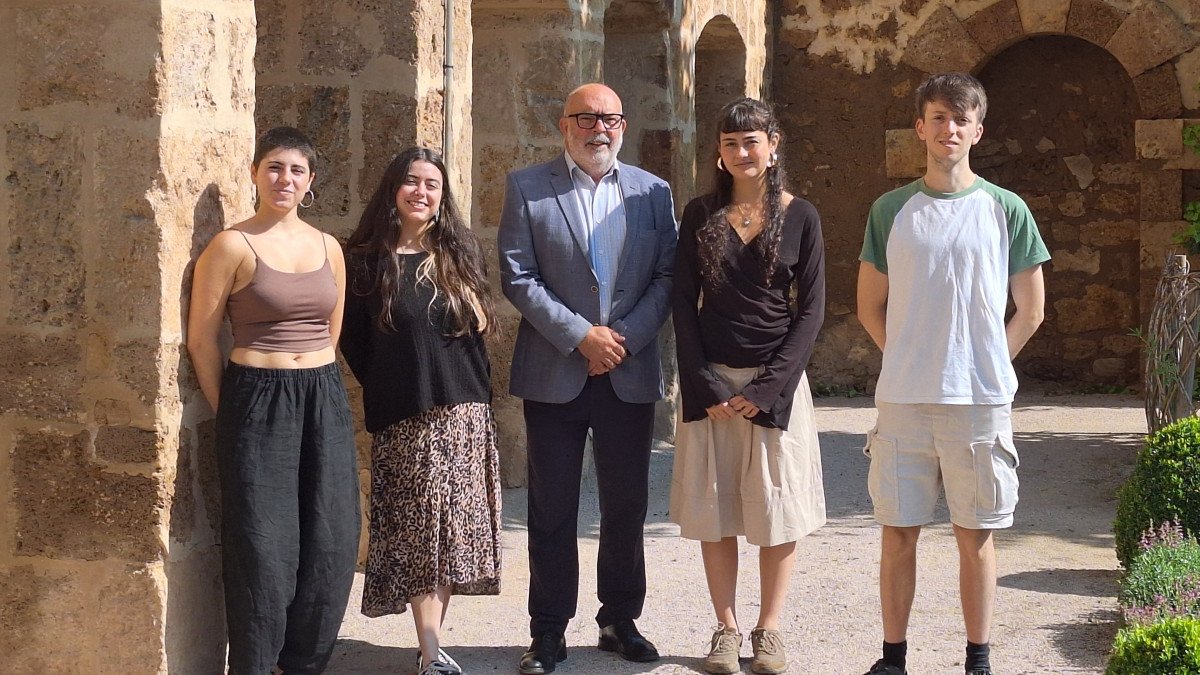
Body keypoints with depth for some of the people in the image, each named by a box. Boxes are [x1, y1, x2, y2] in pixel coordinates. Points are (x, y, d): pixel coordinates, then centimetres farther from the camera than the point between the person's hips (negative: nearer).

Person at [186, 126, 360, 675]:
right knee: (263, 549, -3)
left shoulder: (328, 248, 10)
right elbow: (201, 340, -4)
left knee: (331, 546, 4)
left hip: (325, 402, 5)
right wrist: (230, 411, -3)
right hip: (258, 403, -5)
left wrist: (311, 384, 14)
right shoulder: (232, 246, -5)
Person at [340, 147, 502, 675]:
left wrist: (477, 313, -2)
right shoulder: (367, 259, 1)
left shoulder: (461, 251, 10)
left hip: (464, 412, 3)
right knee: (419, 530, -7)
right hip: (404, 418, -3)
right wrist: (387, 389, 5)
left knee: (454, 530, 3)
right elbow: (354, 341, 5)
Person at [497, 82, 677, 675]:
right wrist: (580, 335, -13)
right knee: (552, 510, 3)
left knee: (626, 505, 9)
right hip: (554, 374, -2)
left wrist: (625, 338, -10)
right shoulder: (527, 188, 1)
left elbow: (667, 276, 3)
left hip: (631, 374, 2)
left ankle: (620, 621, 21)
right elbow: (517, 277, -6)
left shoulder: (653, 192, 8)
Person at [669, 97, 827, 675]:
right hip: (710, 380, 1)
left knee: (778, 507, 2)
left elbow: (811, 308, -2)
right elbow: (683, 303, 2)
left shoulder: (799, 216, 1)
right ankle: (725, 629, 12)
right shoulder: (701, 215, 4)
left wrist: (767, 387, -10)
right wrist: (704, 384, -8)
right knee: (713, 507, 3)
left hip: (776, 379, -1)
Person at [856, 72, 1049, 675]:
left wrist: (984, 365, 1)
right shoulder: (892, 210, 6)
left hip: (981, 400, -1)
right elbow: (870, 306, 13)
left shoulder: (1005, 210, 2)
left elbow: (1030, 310, 7)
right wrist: (910, 361, 4)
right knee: (898, 532, 4)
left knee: (976, 534, 5)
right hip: (903, 400, 1)